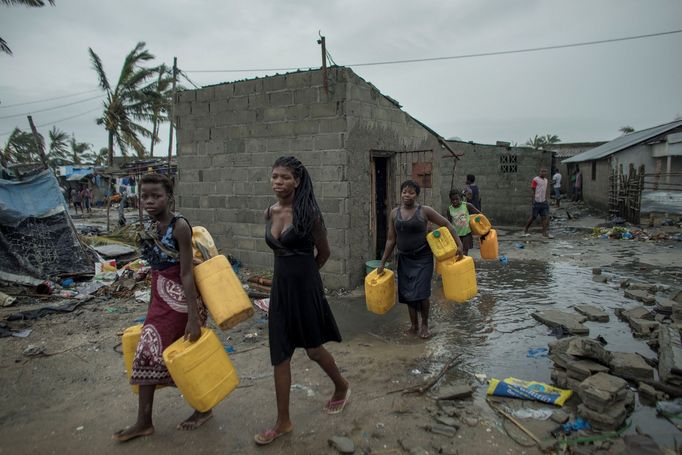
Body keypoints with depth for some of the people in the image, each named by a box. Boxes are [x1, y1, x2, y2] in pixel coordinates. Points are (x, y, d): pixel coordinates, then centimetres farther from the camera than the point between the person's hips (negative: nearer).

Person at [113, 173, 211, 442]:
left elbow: (186, 274, -21)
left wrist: (193, 317, -22)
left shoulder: (179, 226, -18)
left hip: (180, 299, -8)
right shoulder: (150, 227, 5)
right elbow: (156, 269, 12)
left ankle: (203, 409, 29)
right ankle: (144, 422, 25)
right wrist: (154, 305, 19)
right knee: (147, 352, 10)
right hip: (160, 299, 8)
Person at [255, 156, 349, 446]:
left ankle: (342, 387, 41)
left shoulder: (308, 213, -14)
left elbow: (324, 252, -1)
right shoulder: (270, 213, 3)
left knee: (313, 349, 11)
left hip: (305, 287, -5)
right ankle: (283, 422, 22)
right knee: (280, 356, 8)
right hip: (280, 286, 5)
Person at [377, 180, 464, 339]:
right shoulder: (394, 213, 1)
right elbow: (391, 240, 6)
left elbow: (447, 224, -4)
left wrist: (459, 244, -13)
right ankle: (414, 325, 26)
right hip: (404, 259, 4)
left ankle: (424, 325, 17)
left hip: (422, 258, -4)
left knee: (421, 293, -6)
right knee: (407, 293, 8)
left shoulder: (424, 211, -9)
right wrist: (382, 263, 6)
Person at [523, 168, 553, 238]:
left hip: (543, 202, 6)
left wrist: (546, 199, 14)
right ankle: (525, 230, 17)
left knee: (546, 217, -3)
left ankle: (546, 232, -2)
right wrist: (533, 200, -14)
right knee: (533, 217, 1)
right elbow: (533, 190, -9)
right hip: (537, 202, -6)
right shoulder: (535, 179, -7)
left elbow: (545, 191, 20)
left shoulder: (545, 180, 14)